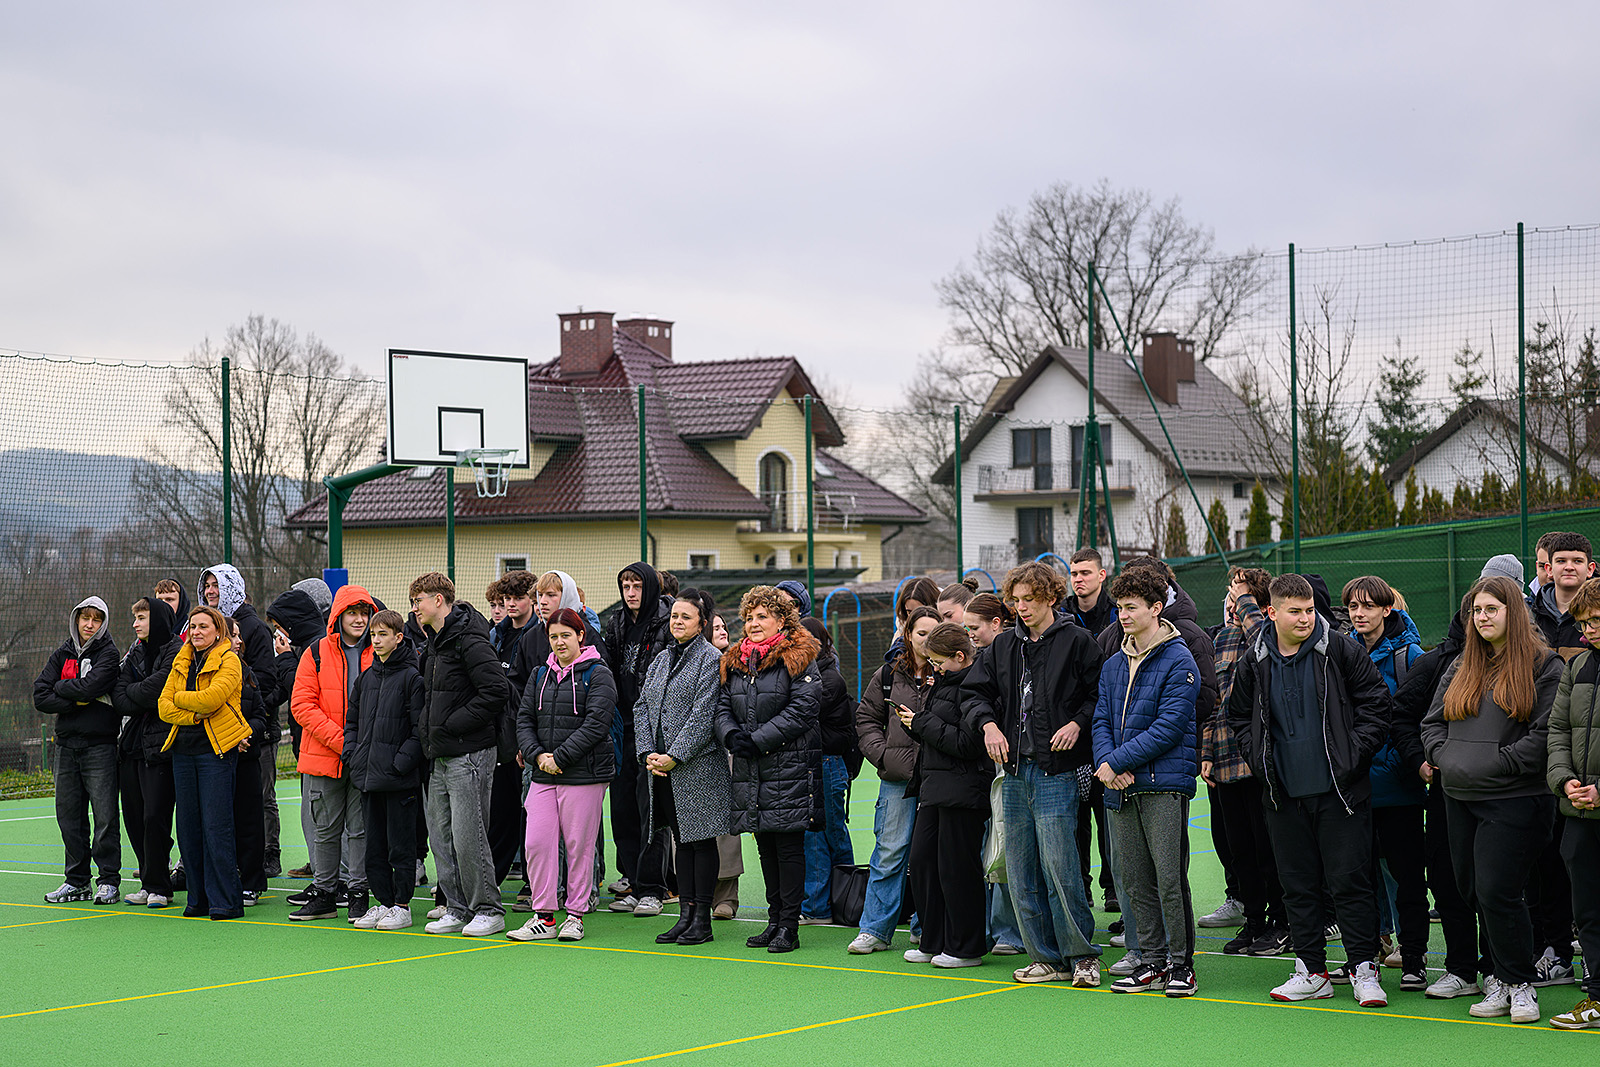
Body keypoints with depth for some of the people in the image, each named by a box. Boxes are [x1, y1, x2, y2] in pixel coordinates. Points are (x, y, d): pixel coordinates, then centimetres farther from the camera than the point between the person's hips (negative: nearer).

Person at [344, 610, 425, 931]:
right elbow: (352, 720, 21)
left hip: (398, 779, -7)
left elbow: (420, 728, -10)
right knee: (374, 844, 10)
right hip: (367, 777, 7)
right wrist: (352, 756, 8)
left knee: (400, 844, -1)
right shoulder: (366, 677, 14)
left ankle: (401, 905, 6)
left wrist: (401, 762, -16)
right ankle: (383, 901, 18)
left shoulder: (411, 677, -7)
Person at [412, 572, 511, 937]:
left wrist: (455, 723, -18)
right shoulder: (435, 643, 16)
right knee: (441, 834, 10)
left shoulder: (469, 640, -14)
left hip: (470, 754, -10)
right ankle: (457, 907, 17)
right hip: (441, 756, 10)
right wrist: (427, 726, 12)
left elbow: (497, 690, -22)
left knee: (467, 835, -7)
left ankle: (488, 909, 2)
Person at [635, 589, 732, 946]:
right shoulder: (662, 659, 14)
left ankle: (702, 920, 4)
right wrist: (648, 753, -2)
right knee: (682, 840, 10)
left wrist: (674, 756, -16)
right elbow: (642, 707, 11)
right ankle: (685, 914, 14)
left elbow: (703, 715, -14)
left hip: (698, 766, -7)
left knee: (701, 840, -1)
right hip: (662, 768, 7)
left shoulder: (711, 659, -7)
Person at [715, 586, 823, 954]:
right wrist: (732, 736, -9)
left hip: (789, 767, -6)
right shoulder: (734, 662, 14)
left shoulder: (798, 659, -5)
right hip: (750, 769, 6)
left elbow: (801, 710, -13)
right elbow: (723, 707, 13)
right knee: (766, 847, 11)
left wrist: (758, 740, -16)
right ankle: (775, 920, 18)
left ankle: (789, 926, 0)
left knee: (789, 846, -4)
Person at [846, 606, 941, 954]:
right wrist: (881, 753, 3)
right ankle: (875, 930, 9)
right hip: (898, 775, 2)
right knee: (889, 851, 3)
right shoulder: (889, 674, 10)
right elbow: (867, 717, 16)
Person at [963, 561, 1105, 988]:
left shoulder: (1076, 641, -2)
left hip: (1056, 771, -6)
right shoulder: (1004, 645, 13)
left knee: (1059, 865, -11)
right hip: (1015, 771, 6)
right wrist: (989, 724, 0)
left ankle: (1082, 955, 1)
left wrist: (1076, 724, -14)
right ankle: (1047, 958, 14)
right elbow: (973, 691, 17)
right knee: (1021, 872, 6)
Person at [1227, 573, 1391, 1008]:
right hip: (1285, 793, 4)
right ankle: (1311, 970, 16)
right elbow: (1240, 718, 17)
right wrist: (1259, 760, 4)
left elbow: (1375, 702, -1)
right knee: (1298, 884, 8)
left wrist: (1354, 755, -8)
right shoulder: (1254, 663, 4)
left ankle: (1364, 969, 2)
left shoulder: (1339, 651, -5)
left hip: (1340, 790, -3)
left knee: (1349, 879, -4)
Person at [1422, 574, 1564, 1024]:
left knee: (1496, 891, -11)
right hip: (1460, 800, 6)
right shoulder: (1461, 667, 17)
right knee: (1474, 891, 7)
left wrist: (1500, 762, -15)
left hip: (1514, 800, -6)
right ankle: (1499, 979, 17)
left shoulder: (1543, 666, -3)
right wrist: (1441, 755, 2)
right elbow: (1433, 719, 21)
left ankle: (1521, 984, 1)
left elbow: (1546, 733, -11)